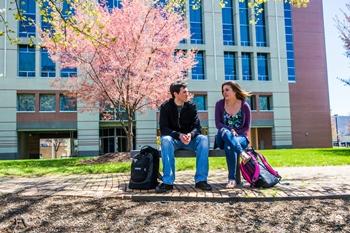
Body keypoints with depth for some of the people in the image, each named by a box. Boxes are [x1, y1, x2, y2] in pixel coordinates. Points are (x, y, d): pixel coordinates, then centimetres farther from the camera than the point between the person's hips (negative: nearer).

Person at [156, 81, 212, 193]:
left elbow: (197, 126, -5)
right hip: (173, 139, -2)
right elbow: (163, 128, -13)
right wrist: (179, 135, -31)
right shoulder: (166, 107, -5)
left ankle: (201, 180, -26)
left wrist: (190, 134, -30)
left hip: (189, 139, 2)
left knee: (203, 139, -28)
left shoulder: (191, 106, 1)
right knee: (165, 140, -36)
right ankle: (168, 182, -35)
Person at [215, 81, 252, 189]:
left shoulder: (244, 106, -1)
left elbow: (247, 128, 2)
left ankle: (232, 179, -33)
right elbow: (218, 123, -4)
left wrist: (235, 133, -14)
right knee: (224, 131, -36)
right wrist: (230, 130, -20)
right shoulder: (220, 104, 2)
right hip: (223, 139, 1)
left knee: (229, 146, -37)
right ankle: (243, 154, -47)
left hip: (240, 138, -1)